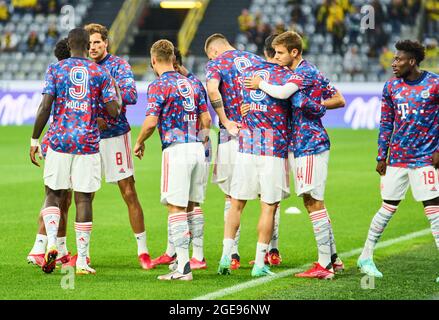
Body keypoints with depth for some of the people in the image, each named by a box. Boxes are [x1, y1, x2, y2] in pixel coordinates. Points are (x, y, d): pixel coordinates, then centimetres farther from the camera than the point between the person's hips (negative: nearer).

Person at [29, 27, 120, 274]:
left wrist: (35, 140, 1)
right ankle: (82, 261, 2)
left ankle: (51, 244, -12)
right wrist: (117, 94, 22)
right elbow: (114, 110, 1)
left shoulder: (55, 70, 2)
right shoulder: (100, 73, 4)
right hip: (88, 141, 0)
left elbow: (45, 106, -5)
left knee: (54, 195, 11)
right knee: (83, 199, 2)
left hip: (59, 140, 0)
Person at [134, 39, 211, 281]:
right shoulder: (192, 84, 15)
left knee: (176, 209, -5)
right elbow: (206, 120, 14)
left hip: (176, 150, -7)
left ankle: (183, 267, -11)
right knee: (189, 208, 13)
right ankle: (182, 258, 18)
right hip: (198, 148, 7)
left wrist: (139, 143, 4)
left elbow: (150, 123, -13)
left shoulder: (158, 86, -6)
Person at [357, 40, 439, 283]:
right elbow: (386, 124, 11)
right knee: (388, 208, 6)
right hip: (396, 159, 3)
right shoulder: (391, 87, 5)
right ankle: (366, 257, 19)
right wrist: (381, 156, 8)